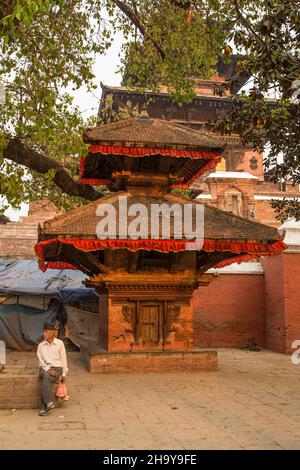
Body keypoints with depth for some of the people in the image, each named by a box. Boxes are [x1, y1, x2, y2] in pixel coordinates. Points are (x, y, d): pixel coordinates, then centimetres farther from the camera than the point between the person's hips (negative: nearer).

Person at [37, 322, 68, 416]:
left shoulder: (60, 343, 2)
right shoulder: (41, 346, 7)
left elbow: (63, 359, 4)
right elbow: (41, 360, 1)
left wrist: (64, 374, -2)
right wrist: (48, 370, -15)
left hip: (57, 368, -2)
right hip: (45, 368, 2)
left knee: (45, 379, -32)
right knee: (45, 376, -35)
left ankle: (43, 408, -30)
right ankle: (49, 402, -36)